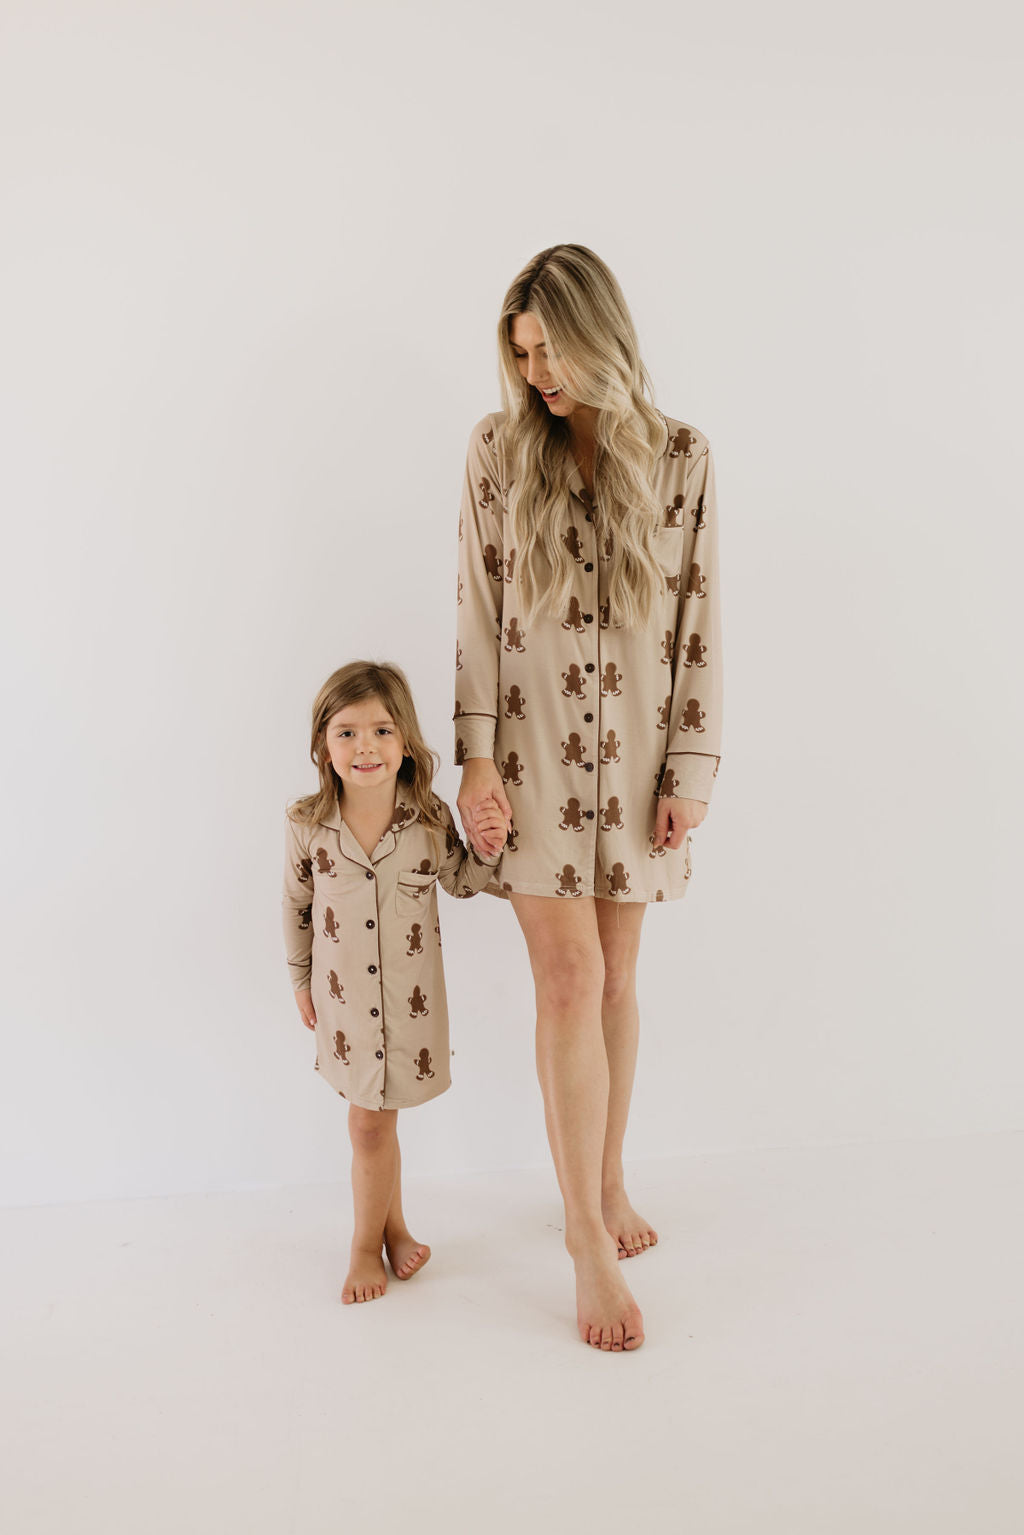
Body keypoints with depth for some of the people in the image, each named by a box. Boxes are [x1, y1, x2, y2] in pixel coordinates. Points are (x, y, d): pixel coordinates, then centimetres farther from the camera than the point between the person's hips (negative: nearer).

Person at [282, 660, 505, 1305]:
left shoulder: (431, 817, -13)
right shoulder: (307, 824, -13)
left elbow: (460, 882, 4)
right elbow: (297, 905, 2)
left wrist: (489, 851, -16)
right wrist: (301, 980, 10)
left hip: (411, 996, -1)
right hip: (344, 995, 1)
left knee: (372, 1121, 11)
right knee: (372, 1123, 12)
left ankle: (369, 1243, 33)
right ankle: (392, 1227, 37)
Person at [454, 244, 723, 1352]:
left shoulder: (680, 457, 1)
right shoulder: (497, 448, 1)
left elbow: (699, 622, 1)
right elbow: (477, 611, 0)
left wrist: (692, 769, -2)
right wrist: (475, 755, -6)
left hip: (636, 752, 2)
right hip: (532, 748, -1)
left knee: (615, 977, 11)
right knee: (570, 980, -5)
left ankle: (605, 1187, 30)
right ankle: (590, 1242, 8)